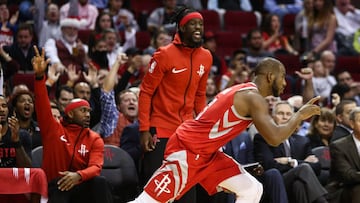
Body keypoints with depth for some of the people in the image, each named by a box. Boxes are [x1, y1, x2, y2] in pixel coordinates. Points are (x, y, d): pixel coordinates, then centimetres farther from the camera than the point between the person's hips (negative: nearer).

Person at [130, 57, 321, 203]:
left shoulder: (243, 91, 14)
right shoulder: (254, 98, -17)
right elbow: (274, 138, -25)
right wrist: (299, 115, -12)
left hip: (206, 152, 10)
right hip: (187, 150, -10)